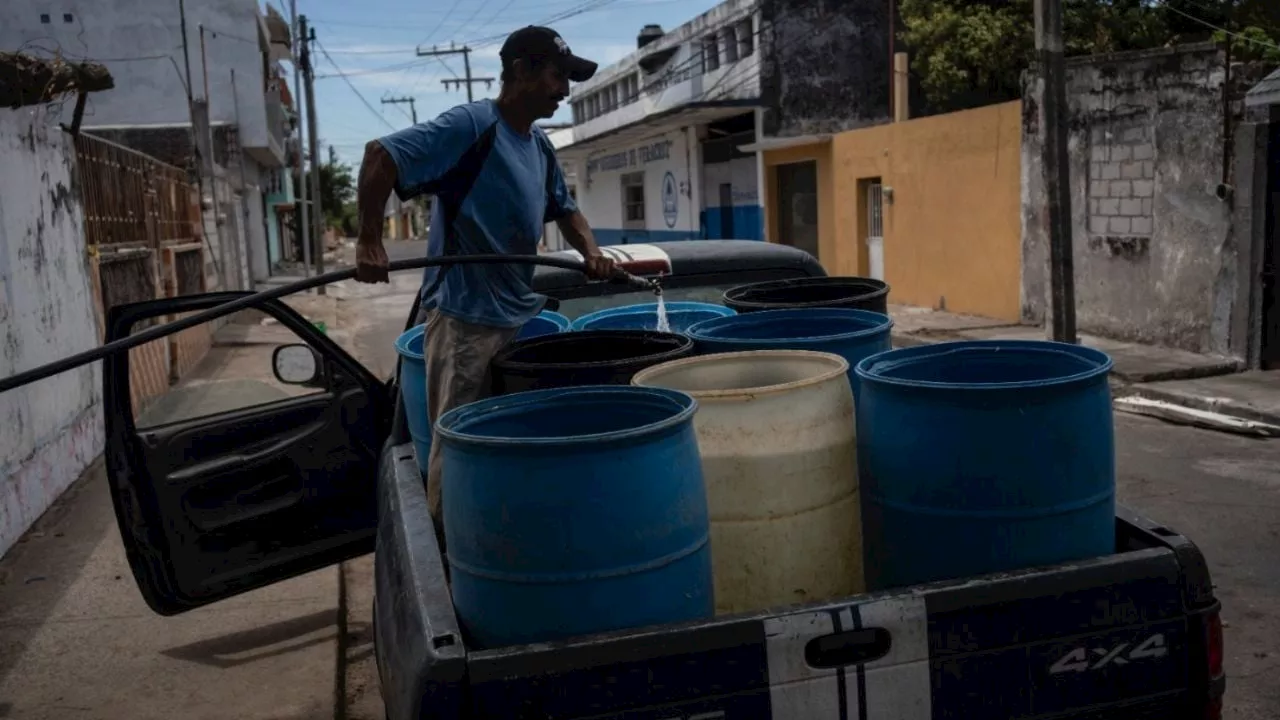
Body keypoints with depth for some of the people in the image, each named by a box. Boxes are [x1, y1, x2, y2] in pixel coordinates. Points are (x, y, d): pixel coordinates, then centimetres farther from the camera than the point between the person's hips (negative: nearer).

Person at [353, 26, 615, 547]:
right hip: (463, 315, -8)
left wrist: (590, 252, 5)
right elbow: (381, 155, -18)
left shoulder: (540, 146, 12)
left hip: (519, 316, 8)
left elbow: (564, 209, 25)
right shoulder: (472, 125, -14)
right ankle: (443, 544, 12)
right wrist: (369, 243, -20)